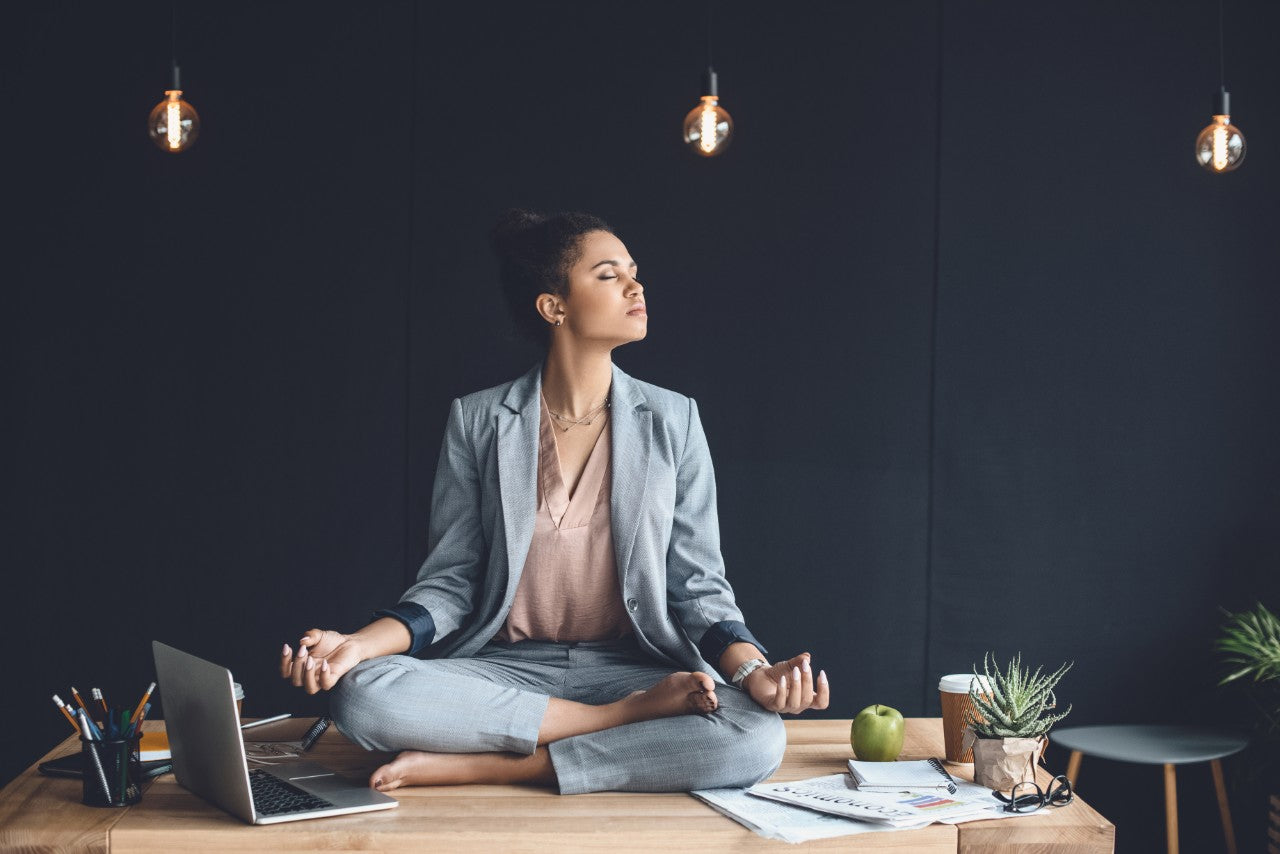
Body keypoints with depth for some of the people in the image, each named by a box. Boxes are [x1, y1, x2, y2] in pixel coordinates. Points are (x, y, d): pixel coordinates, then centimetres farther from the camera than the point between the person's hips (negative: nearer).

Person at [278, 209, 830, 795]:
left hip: (633, 667, 0)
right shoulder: (477, 421, 4)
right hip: (505, 669, 0)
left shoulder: (672, 421, 6)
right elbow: (452, 581, 4)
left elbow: (698, 586, 5)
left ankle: (488, 766, -22)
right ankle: (633, 720, -19)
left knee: (757, 737, -31)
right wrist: (359, 643, -15)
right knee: (361, 693, -30)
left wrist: (752, 670, -16)